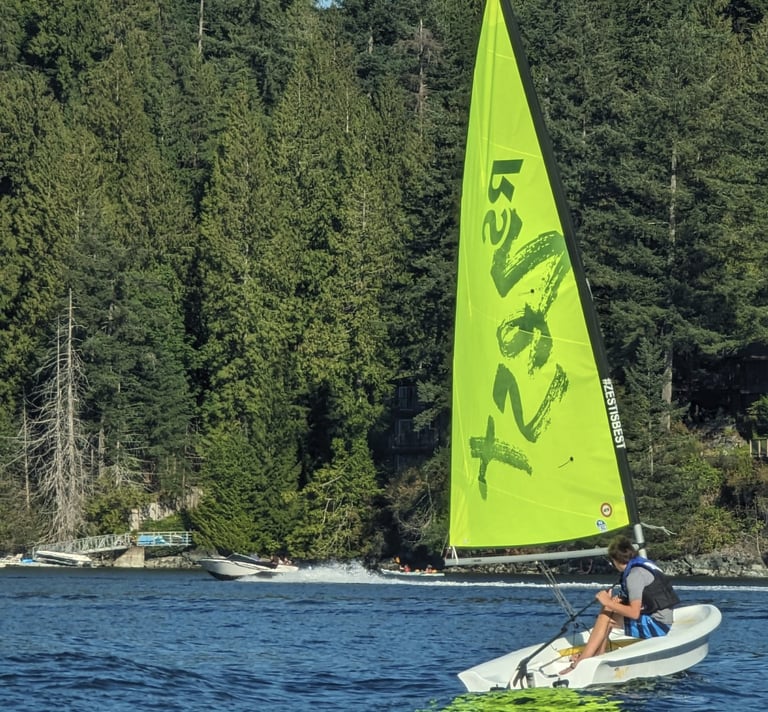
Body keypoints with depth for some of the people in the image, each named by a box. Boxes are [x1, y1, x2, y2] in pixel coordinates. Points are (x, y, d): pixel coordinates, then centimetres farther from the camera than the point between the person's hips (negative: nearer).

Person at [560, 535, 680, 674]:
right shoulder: (644, 563, 13)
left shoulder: (635, 574, -17)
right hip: (662, 624, 10)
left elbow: (634, 613, -22)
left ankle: (578, 664, -9)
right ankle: (598, 655, 5)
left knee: (605, 617, -10)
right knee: (606, 609, 10)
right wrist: (619, 601, 7)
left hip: (657, 626, -10)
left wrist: (609, 603, -13)